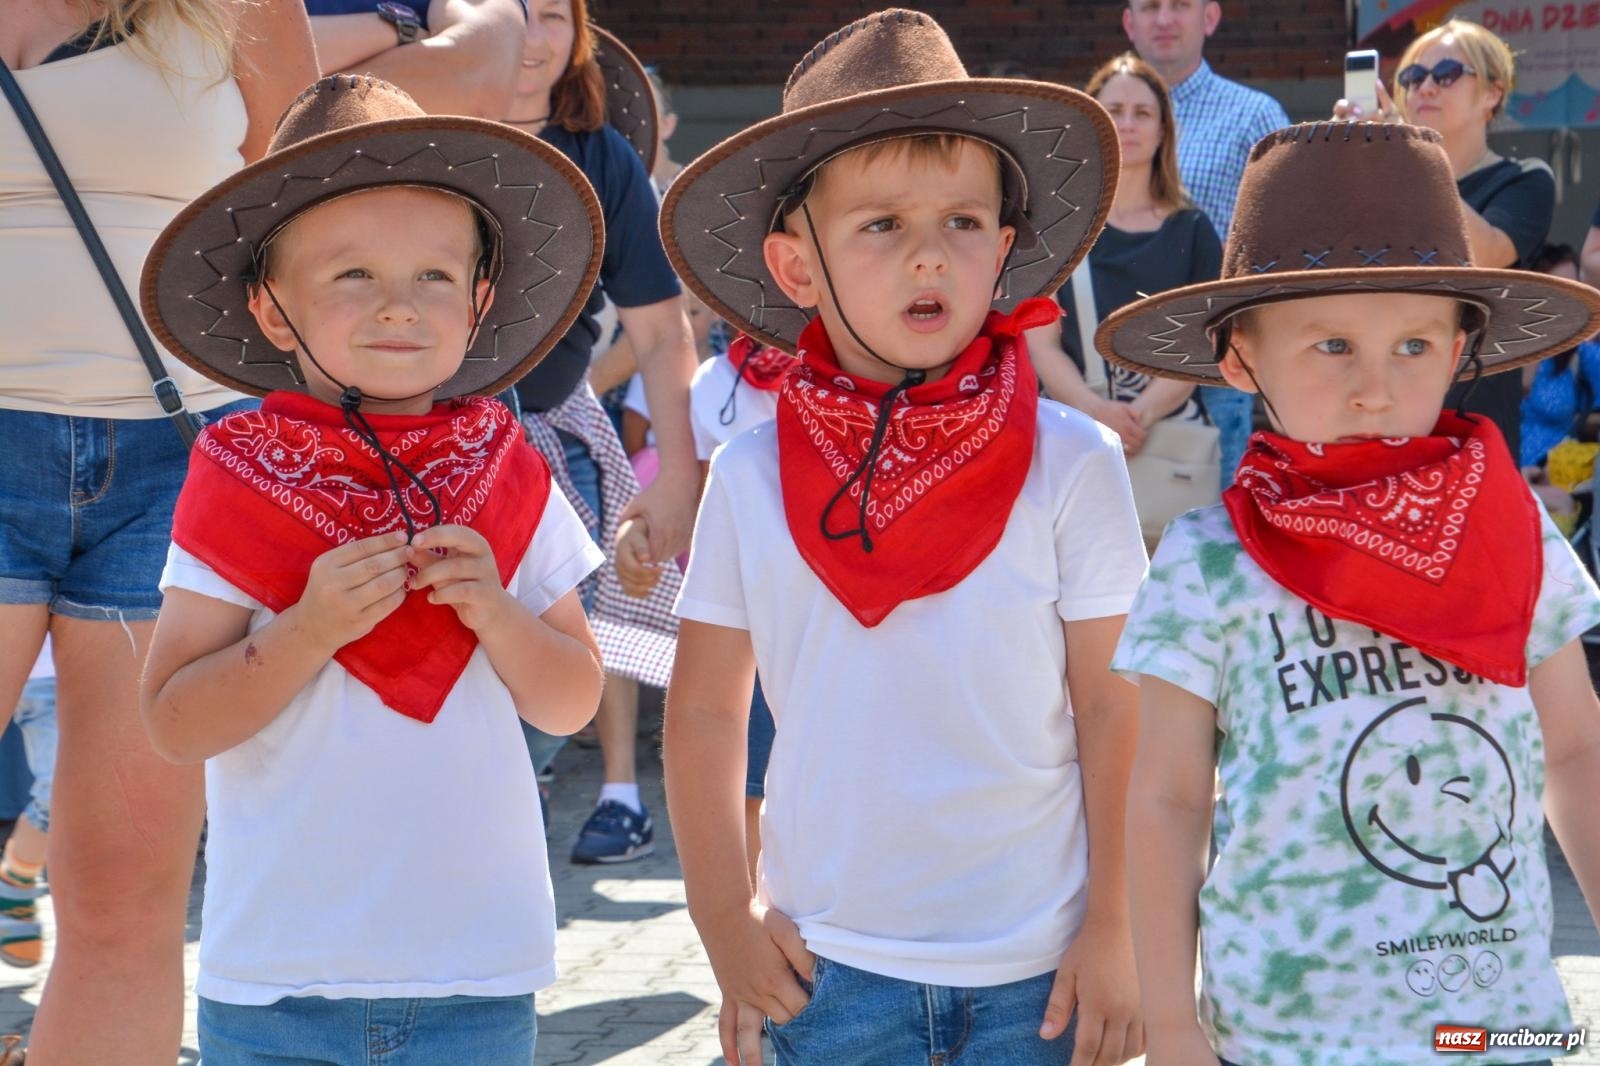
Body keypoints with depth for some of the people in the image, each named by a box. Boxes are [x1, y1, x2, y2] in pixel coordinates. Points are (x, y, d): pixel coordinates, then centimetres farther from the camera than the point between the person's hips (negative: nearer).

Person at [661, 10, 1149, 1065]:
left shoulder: (1071, 466, -7)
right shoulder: (752, 479, -2)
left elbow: (1113, 710, -3)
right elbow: (706, 709, 6)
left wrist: (1114, 932, -3)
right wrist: (727, 919, 4)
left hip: (1037, 972, -1)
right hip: (828, 965, 1)